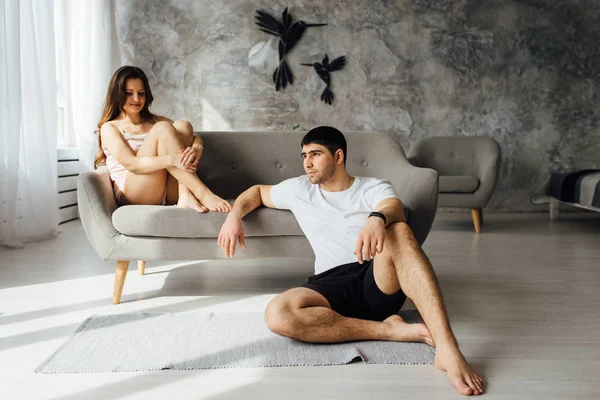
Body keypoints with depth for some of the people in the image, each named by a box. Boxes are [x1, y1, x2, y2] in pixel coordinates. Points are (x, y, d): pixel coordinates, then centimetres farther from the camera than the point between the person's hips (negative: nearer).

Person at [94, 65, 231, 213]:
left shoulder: (155, 121, 23)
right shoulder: (109, 128, 7)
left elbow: (196, 137, 10)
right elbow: (130, 163, -12)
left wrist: (197, 148, -16)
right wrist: (172, 159, -29)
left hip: (169, 196, 4)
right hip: (134, 196, -4)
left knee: (182, 126, -12)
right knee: (163, 128, -21)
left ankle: (186, 196, -31)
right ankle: (203, 194, -32)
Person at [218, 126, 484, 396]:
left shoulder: (374, 188, 9)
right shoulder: (299, 189, 19)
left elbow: (394, 208, -14)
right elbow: (257, 191, 33)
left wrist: (377, 218, -40)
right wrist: (234, 216, 10)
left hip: (380, 283, -2)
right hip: (332, 286, 2)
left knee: (398, 230, -35)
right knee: (278, 314, -32)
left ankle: (446, 347, -45)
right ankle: (389, 329, -24)